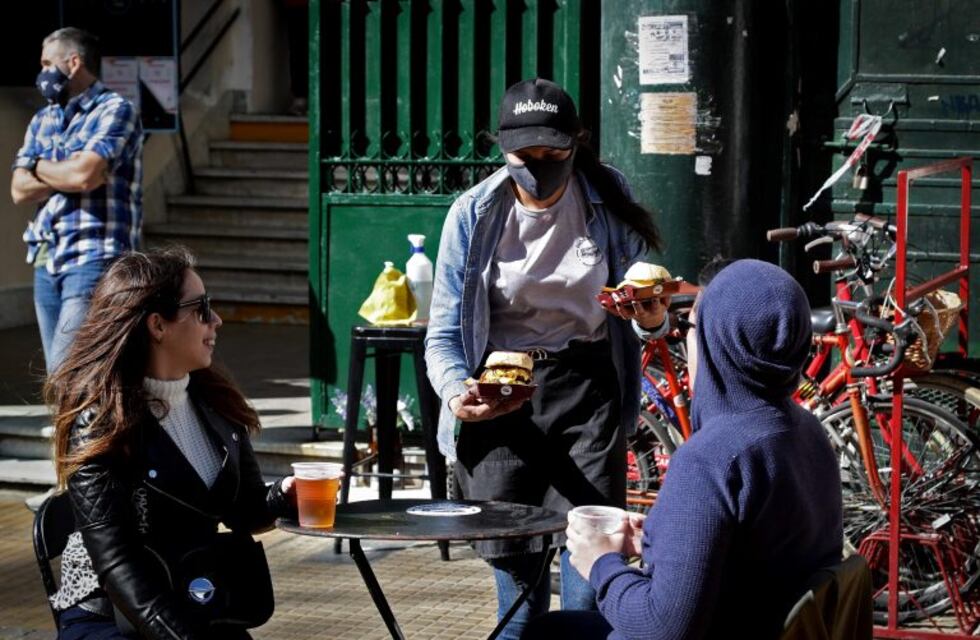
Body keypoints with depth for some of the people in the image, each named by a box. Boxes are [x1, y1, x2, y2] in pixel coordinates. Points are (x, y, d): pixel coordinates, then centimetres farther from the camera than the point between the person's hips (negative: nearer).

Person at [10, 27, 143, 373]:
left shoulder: (114, 110, -4)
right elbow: (20, 189, 7)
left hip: (94, 258, -8)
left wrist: (37, 166, 1)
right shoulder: (42, 120, 17)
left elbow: (85, 175, -18)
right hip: (46, 262, 8)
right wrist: (68, 173, -8)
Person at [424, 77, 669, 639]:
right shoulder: (475, 213, -4)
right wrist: (457, 392, -22)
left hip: (586, 386, 0)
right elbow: (444, 332, -2)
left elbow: (644, 307, 8)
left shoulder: (608, 201, -1)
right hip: (501, 392, 0)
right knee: (513, 555, 0)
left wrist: (652, 318, -17)